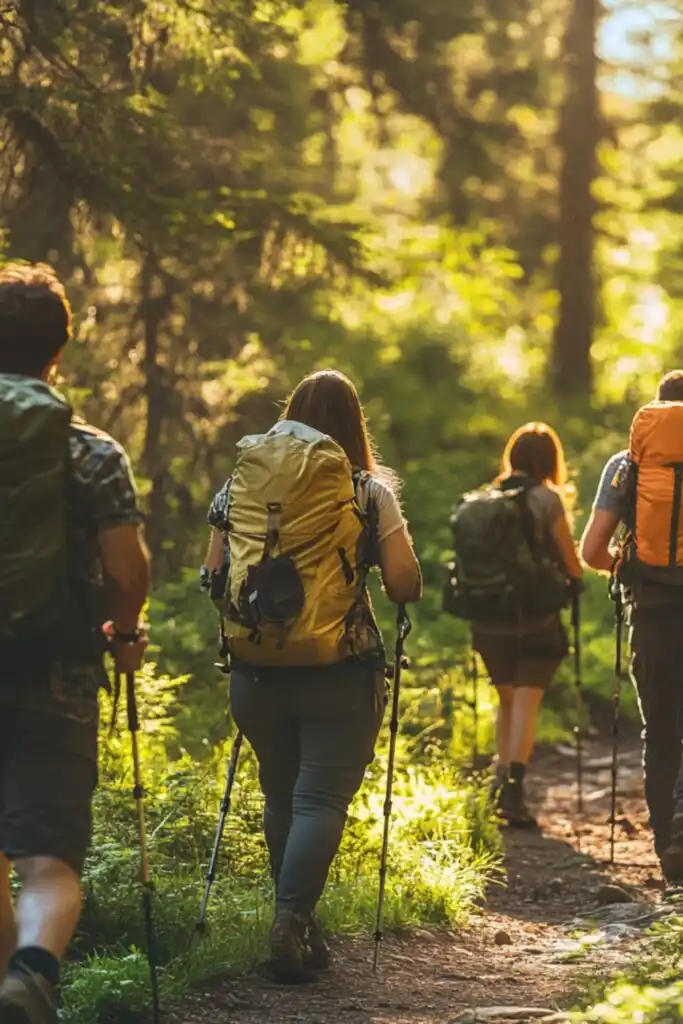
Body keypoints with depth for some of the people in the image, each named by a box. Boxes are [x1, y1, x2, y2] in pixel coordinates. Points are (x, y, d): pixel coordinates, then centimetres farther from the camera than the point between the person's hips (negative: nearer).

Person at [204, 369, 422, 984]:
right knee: (322, 799, -3)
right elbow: (405, 586, -5)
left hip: (258, 668, 3)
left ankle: (298, 931, 21)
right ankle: (292, 920, -19)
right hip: (339, 672, -3)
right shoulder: (369, 491, -5)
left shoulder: (243, 483, 2)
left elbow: (214, 574, 6)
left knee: (281, 799, 15)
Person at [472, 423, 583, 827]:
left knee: (507, 700, 19)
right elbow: (573, 567, -4)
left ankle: (501, 778, 13)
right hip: (536, 621, -4)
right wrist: (568, 576, 17)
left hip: (490, 622, 4)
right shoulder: (546, 501, -8)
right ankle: (514, 785, -14)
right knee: (527, 703, -3)